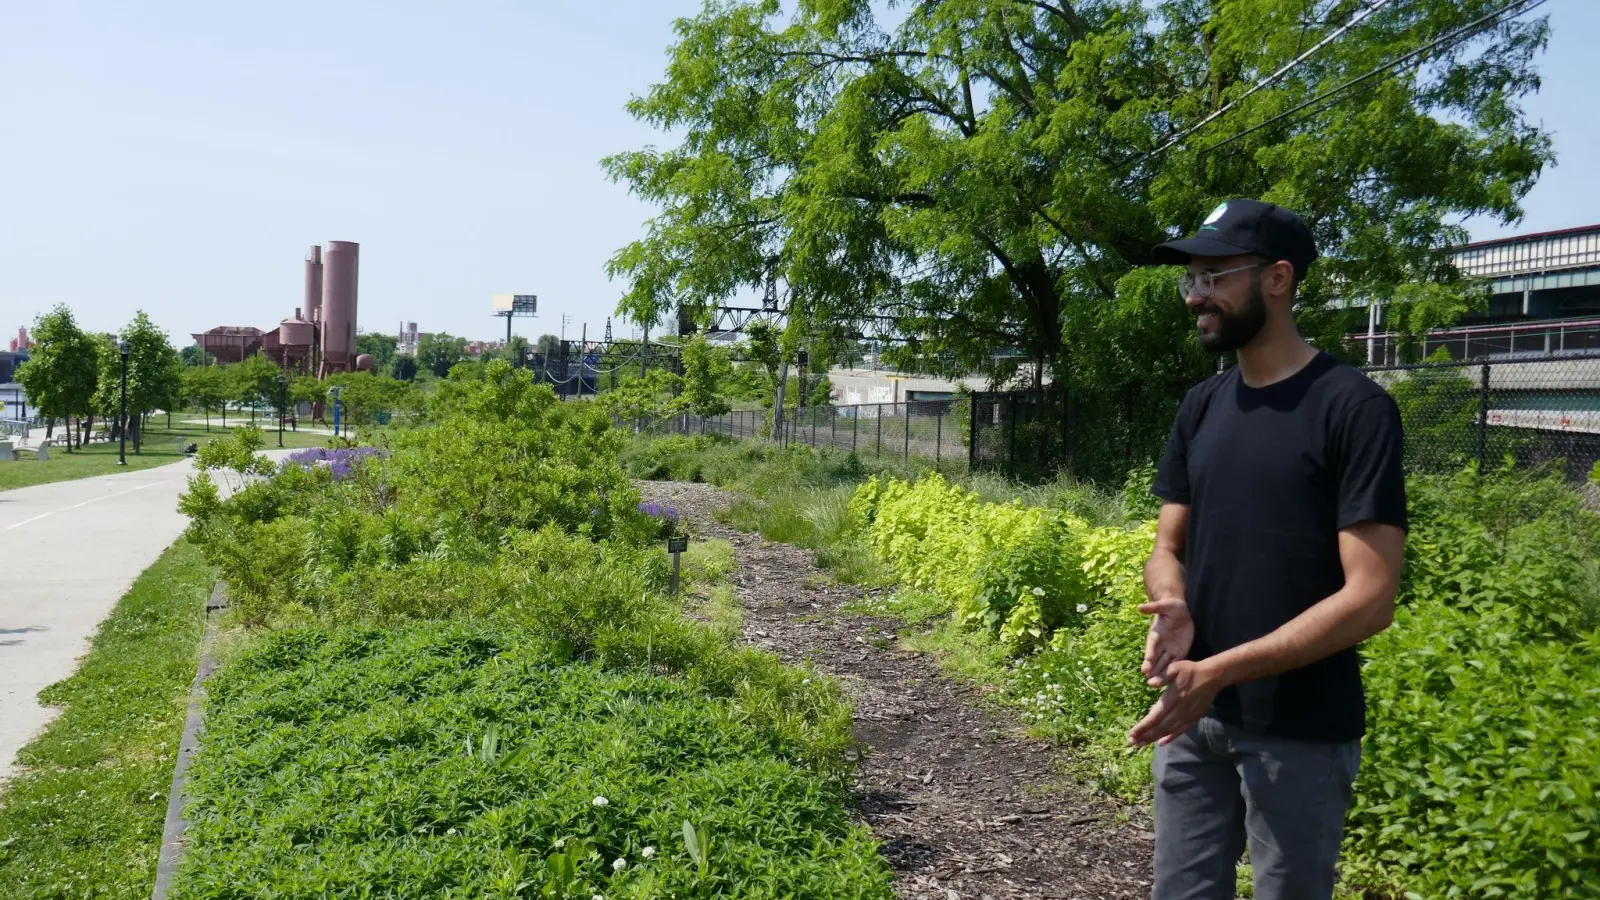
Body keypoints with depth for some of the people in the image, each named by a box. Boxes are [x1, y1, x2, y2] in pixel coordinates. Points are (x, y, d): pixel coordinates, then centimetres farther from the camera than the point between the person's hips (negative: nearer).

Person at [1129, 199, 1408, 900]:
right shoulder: (1201, 406, 6)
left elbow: (1369, 598, -17)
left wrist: (1219, 670, -22)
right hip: (1194, 714, 6)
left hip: (1299, 732, -5)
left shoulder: (1354, 408, -13)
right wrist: (1171, 605, -13)